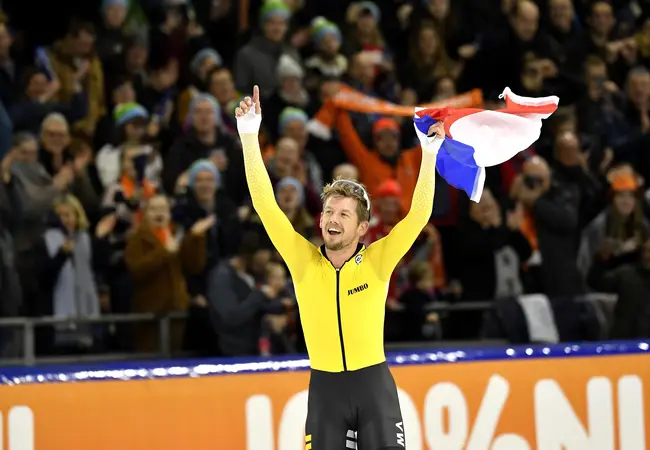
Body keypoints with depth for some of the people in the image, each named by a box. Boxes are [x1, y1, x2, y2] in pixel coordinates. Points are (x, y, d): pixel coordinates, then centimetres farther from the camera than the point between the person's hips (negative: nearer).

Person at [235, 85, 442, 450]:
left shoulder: (377, 262, -5)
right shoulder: (303, 261, -2)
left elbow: (419, 215, -11)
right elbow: (266, 205, -7)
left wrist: (430, 153, -20)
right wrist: (250, 136, -14)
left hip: (374, 382, -1)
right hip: (324, 386, 1)